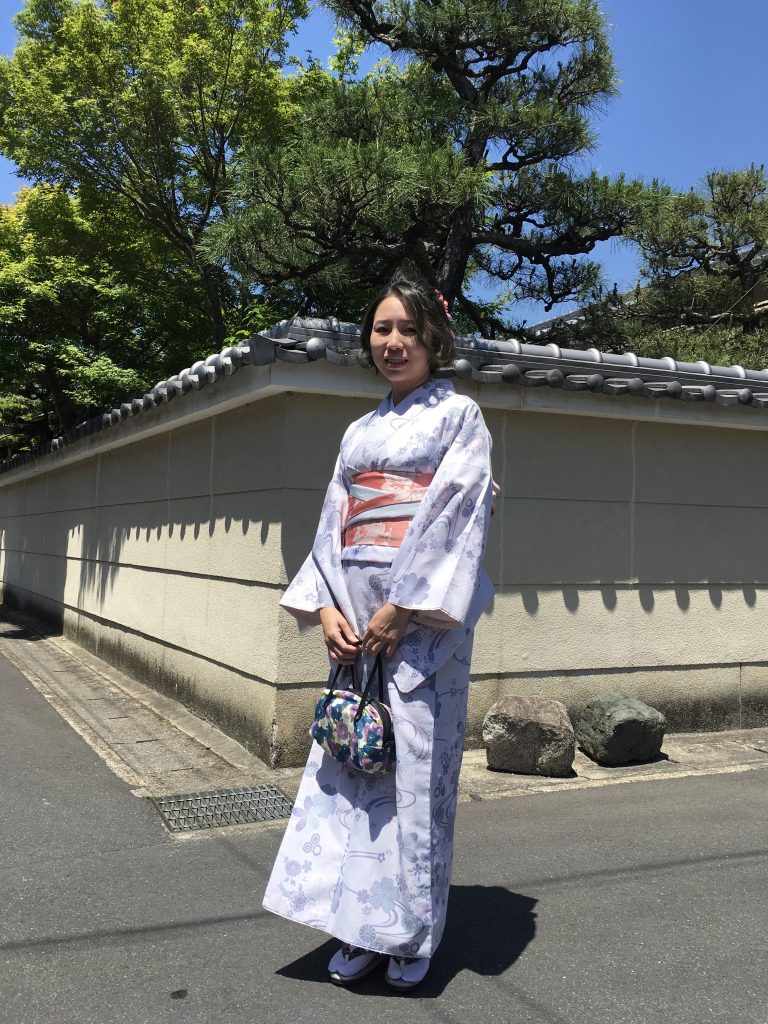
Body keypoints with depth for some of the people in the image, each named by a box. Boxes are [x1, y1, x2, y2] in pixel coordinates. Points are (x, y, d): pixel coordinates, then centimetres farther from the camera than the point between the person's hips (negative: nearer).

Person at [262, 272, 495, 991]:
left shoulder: (457, 415, 2)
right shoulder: (359, 431, 19)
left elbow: (456, 515, -9)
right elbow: (333, 523, 14)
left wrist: (400, 609, -15)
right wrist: (325, 605, -2)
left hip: (420, 615, -5)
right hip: (355, 616, 5)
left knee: (416, 763, -1)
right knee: (349, 761, 5)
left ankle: (411, 935, 15)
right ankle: (359, 930, 18)